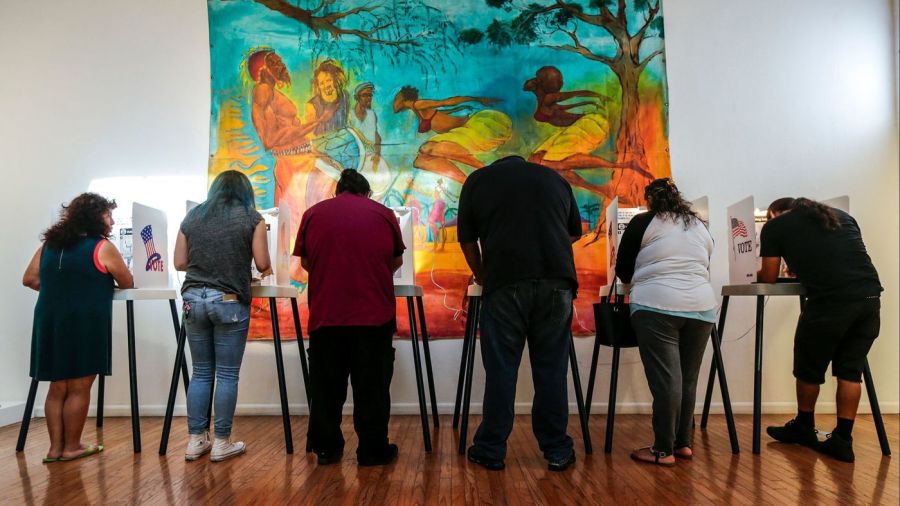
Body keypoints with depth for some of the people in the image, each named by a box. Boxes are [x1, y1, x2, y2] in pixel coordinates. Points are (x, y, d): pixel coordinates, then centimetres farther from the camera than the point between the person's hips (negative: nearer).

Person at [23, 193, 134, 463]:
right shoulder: (102, 247, -5)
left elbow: (29, 279, 13)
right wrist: (102, 281, 24)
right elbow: (128, 284, 3)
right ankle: (71, 447, 12)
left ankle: (56, 447, 17)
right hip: (84, 324, -6)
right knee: (78, 389, 3)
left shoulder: (50, 244, 12)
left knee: (58, 387, 13)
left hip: (50, 322, 6)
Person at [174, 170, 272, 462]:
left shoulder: (192, 217, 10)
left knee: (200, 372, 12)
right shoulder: (251, 217, 0)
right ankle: (221, 443, 12)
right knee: (227, 374, 4)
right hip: (230, 301, -4)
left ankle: (195, 440, 18)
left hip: (193, 299, 4)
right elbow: (262, 264, -4)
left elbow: (180, 263, 11)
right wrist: (266, 270, 18)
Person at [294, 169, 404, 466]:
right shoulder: (383, 214, 4)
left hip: (325, 315, 1)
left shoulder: (313, 213, 5)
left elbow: (305, 263, 12)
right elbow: (396, 261, 13)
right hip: (374, 315, -1)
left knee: (326, 387, 13)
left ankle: (326, 449, 23)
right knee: (372, 387, 9)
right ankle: (373, 451, 16)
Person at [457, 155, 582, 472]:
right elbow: (575, 232, 27)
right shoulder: (554, 178, 21)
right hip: (557, 281, 2)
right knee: (551, 369, 9)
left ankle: (491, 450, 15)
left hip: (505, 282, -2)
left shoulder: (478, 179, 15)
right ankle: (557, 451, 18)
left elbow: (467, 240, 15)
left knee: (501, 368, 5)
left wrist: (481, 276, 29)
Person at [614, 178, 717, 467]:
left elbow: (623, 272, 9)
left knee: (665, 378, -5)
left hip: (657, 306, -5)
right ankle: (683, 443, 18)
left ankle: (664, 450, 0)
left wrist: (639, 279, 30)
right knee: (688, 379, 11)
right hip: (701, 306, 5)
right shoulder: (701, 227, 19)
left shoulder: (642, 223, 5)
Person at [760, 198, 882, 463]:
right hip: (870, 296, 5)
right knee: (850, 370, 16)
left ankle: (804, 428, 33)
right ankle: (842, 440, 21)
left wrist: (754, 274, 34)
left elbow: (769, 277, 12)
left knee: (809, 368, 15)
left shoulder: (774, 226, 9)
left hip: (829, 301, -5)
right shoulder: (841, 215, 24)